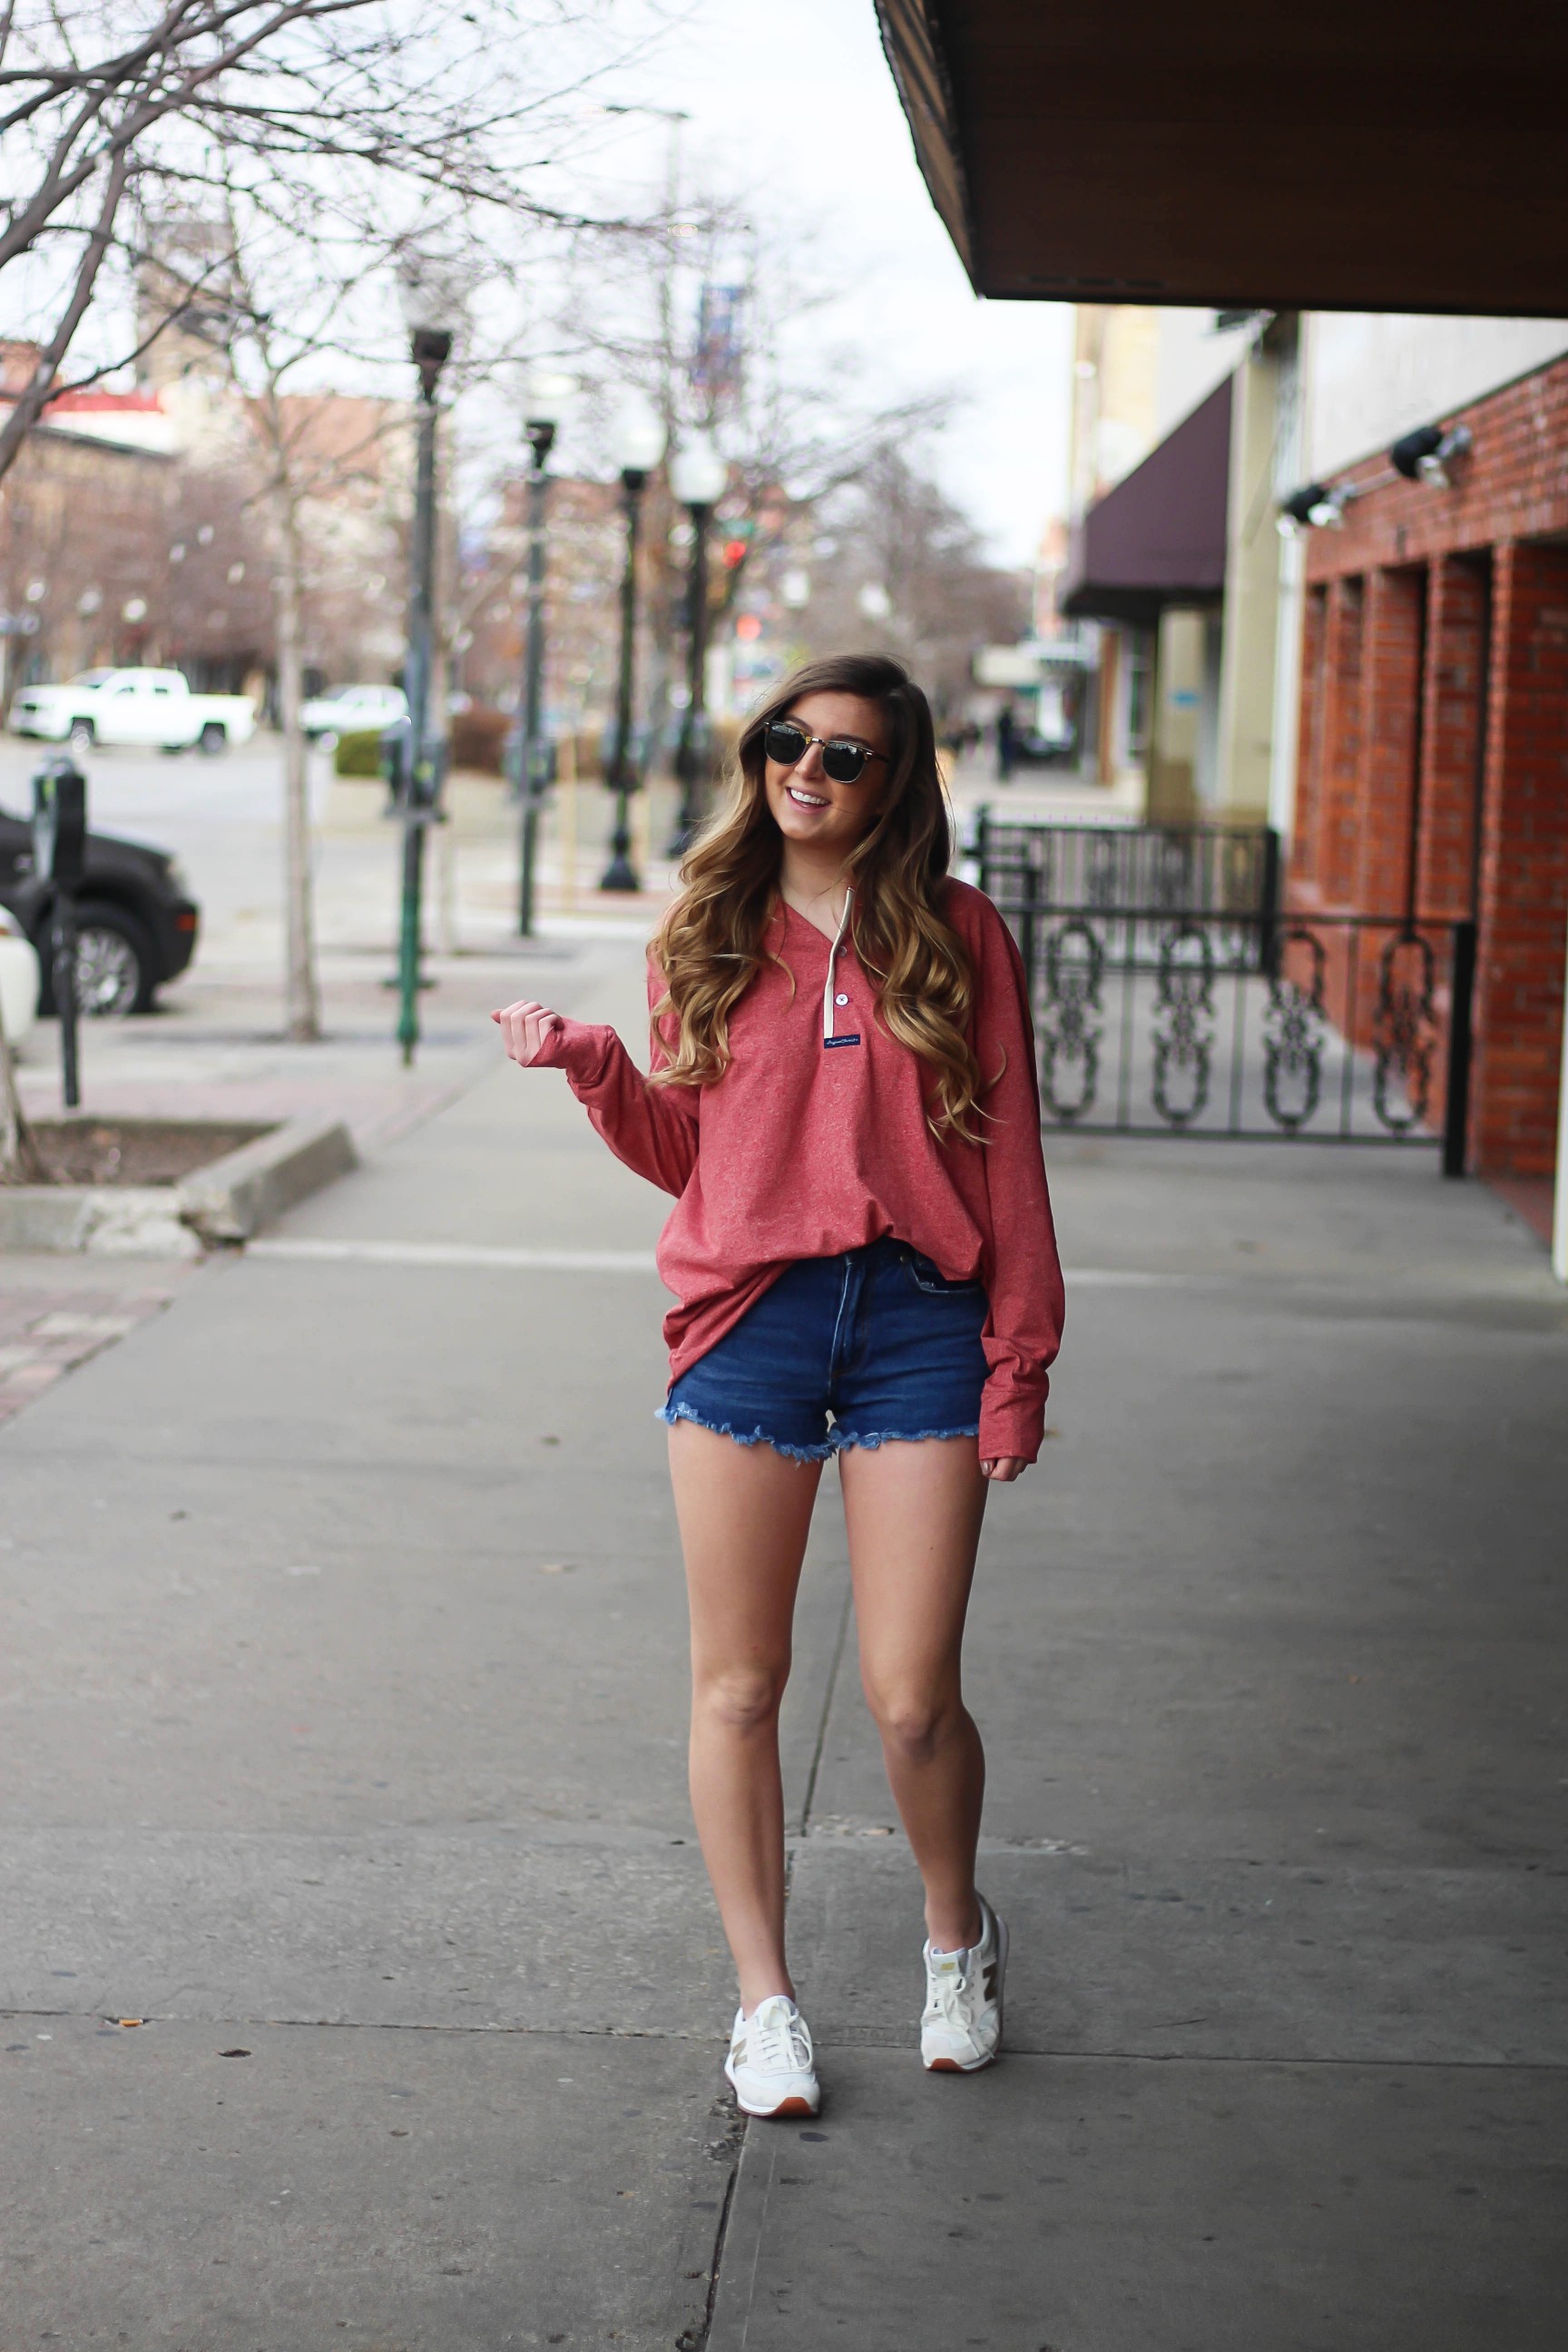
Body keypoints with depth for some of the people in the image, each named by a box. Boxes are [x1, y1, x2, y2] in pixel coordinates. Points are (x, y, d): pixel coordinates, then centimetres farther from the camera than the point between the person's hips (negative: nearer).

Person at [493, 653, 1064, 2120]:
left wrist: (1018, 1362, 1)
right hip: (746, 1320, 2)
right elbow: (681, 1151, 13)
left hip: (918, 1320, -1)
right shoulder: (707, 933, 9)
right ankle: (763, 1998, 20)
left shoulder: (955, 937, 5)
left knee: (911, 1698, -2)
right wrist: (587, 1063, -4)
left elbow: (1005, 1159, 5)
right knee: (737, 1686, 5)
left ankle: (957, 1938, 27)